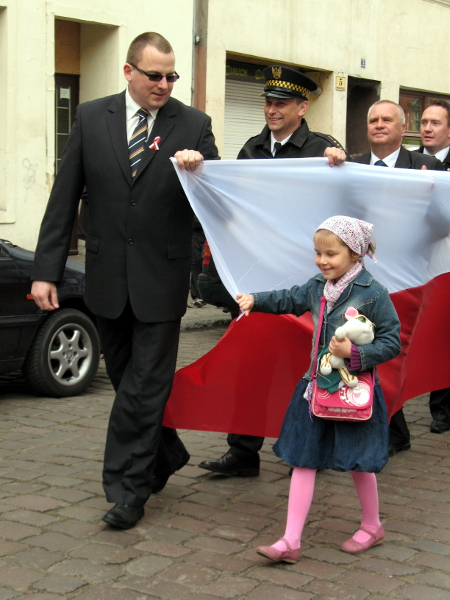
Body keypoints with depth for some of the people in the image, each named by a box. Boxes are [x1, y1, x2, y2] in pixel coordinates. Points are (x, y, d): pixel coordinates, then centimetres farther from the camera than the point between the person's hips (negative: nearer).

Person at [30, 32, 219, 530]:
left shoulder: (193, 125, -2)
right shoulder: (91, 118, 3)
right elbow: (64, 199, 3)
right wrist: (46, 269, -2)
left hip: (160, 278, -3)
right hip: (107, 277, 3)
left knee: (145, 385, -1)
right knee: (129, 379, 16)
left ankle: (127, 489, 10)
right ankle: (165, 456, 37)